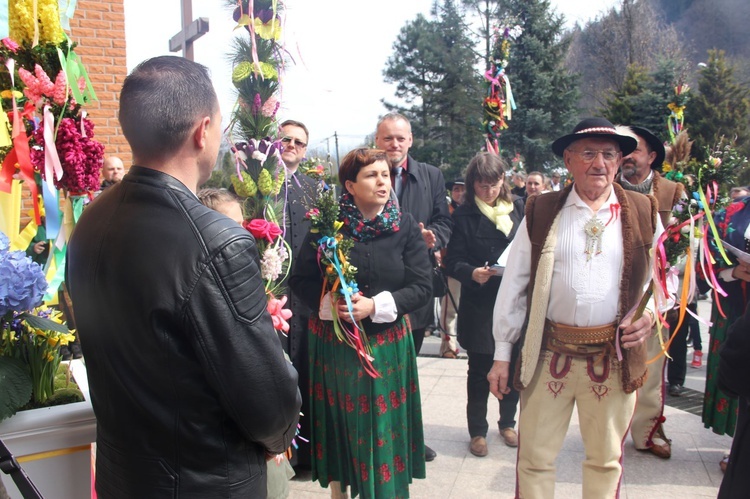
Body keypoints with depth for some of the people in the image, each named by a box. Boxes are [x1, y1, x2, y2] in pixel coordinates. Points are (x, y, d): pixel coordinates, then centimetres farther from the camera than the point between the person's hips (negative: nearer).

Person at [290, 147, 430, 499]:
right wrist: (329, 303, -20)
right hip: (334, 341, 0)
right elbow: (300, 279, -2)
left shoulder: (405, 226, -3)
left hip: (387, 343, 0)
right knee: (340, 422, 11)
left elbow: (422, 286, -7)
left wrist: (376, 305, -19)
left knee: (382, 423, 7)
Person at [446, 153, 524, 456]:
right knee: (479, 371, 7)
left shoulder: (518, 209, 5)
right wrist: (472, 273, -26)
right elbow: (454, 262, -7)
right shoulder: (463, 215, -3)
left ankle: (507, 423, 33)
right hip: (479, 304, -2)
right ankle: (477, 431, 23)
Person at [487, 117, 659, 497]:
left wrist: (651, 314, -7)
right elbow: (514, 286, 2)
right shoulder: (541, 212, 1)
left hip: (615, 358, 1)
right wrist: (502, 354, 1)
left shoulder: (642, 213, 4)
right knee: (534, 458, 9)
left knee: (606, 460, 15)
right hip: (549, 355, -1)